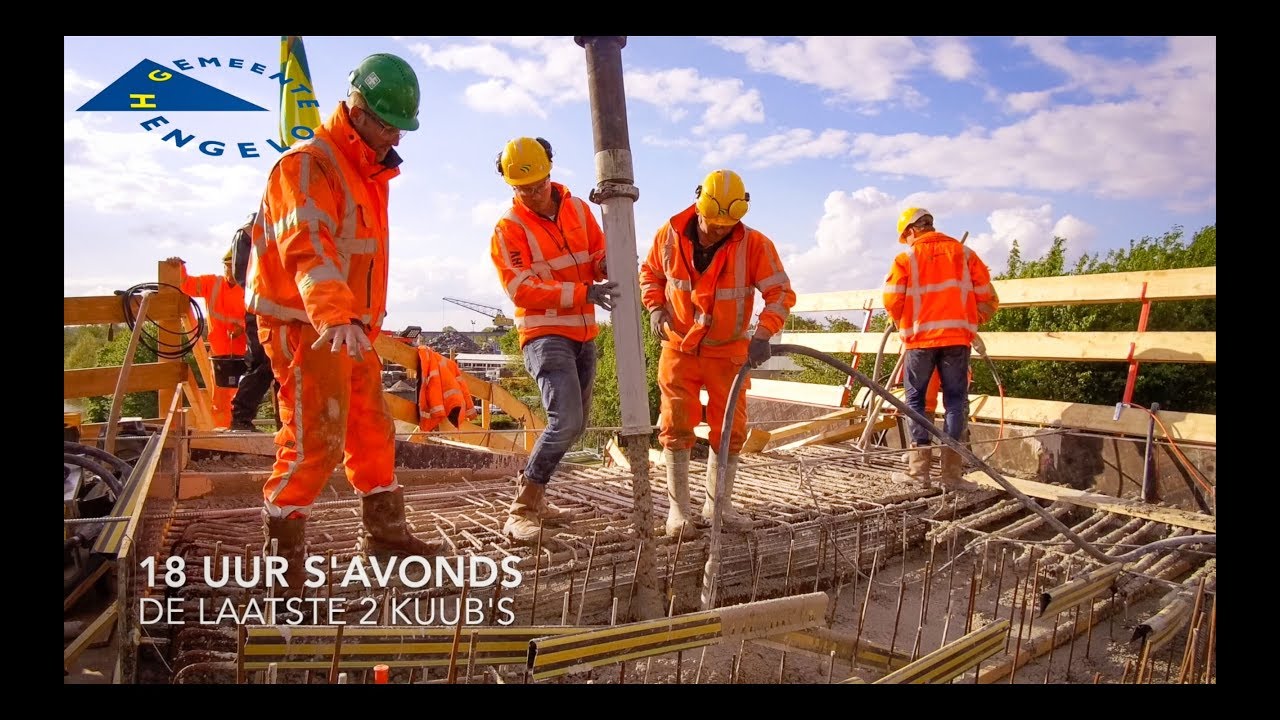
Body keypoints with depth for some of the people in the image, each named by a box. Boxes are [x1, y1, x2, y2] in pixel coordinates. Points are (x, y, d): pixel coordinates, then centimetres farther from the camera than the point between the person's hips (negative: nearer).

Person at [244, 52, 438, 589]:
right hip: (303, 327, -9)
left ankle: (385, 532, 29)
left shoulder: (369, 173, 16)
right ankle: (280, 547, 9)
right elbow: (308, 247, -31)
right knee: (315, 442, -8)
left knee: (374, 431, 15)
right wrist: (334, 316, -45)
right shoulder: (308, 165, -14)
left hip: (351, 330, 9)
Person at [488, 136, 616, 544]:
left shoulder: (577, 208, 7)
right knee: (566, 421, -21)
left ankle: (533, 495, 28)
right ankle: (521, 509, -8)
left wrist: (607, 266, -14)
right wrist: (583, 292, -27)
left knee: (574, 425, 12)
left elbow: (598, 254, 12)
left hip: (583, 334, 7)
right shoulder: (508, 228, -10)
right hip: (545, 335, -7)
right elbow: (522, 290, -18)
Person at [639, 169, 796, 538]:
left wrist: (764, 332, -30)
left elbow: (781, 292, -15)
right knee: (676, 424, -4)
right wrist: (656, 307, -8)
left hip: (728, 352, 0)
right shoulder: (670, 236, -9)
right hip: (679, 348, 0)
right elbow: (649, 273, 9)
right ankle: (678, 508, 8)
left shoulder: (754, 245, -15)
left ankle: (718, 504, 23)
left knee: (730, 429, 5)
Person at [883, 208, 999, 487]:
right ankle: (951, 469, 4)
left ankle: (920, 468, 3)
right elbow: (988, 298, 7)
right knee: (955, 398, 6)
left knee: (916, 398, 7)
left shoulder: (907, 257, 2)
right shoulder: (963, 252, 10)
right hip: (957, 337, 2)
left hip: (920, 338, -2)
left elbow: (892, 301, -4)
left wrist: (903, 325, 14)